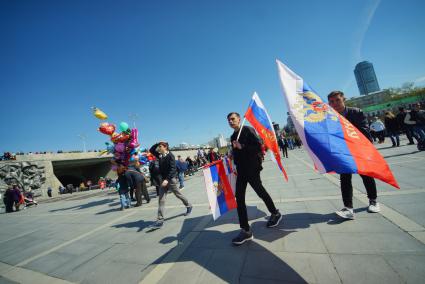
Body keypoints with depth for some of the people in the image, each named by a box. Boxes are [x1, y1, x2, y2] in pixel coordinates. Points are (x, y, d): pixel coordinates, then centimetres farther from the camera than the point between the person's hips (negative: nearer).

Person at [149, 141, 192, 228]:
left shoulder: (170, 155, -14)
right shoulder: (160, 156, 7)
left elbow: (172, 169, -20)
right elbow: (151, 150, 17)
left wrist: (167, 179, -29)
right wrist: (157, 144, 3)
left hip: (171, 179, -6)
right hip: (163, 179, 6)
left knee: (178, 194, 12)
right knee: (161, 199, 0)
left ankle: (188, 206, 37)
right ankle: (160, 220, 4)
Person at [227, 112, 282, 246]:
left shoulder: (248, 130, -6)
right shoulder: (233, 137, 15)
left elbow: (258, 146, -16)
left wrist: (242, 146, -20)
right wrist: (232, 155, 5)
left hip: (252, 168, -7)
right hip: (241, 170, 7)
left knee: (260, 192, 10)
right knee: (239, 197, 1)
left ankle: (275, 213, 39)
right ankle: (245, 230, 11)